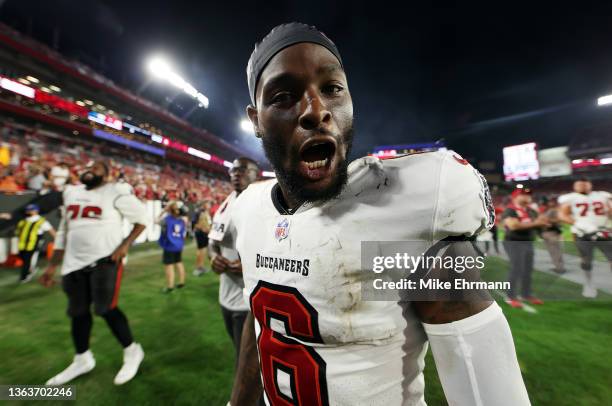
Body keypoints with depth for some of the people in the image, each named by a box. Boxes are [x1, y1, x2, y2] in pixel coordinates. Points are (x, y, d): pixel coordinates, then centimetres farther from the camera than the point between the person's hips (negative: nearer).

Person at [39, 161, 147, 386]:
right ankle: (82, 360, 35)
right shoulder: (71, 193, 14)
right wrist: (52, 265, 18)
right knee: (78, 312, 15)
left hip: (105, 259, -7)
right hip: (75, 262, 7)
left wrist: (125, 245, -16)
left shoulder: (116, 193, -8)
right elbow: (64, 232, 19)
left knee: (106, 309, -9)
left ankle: (132, 351, 12)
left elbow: (141, 219, -4)